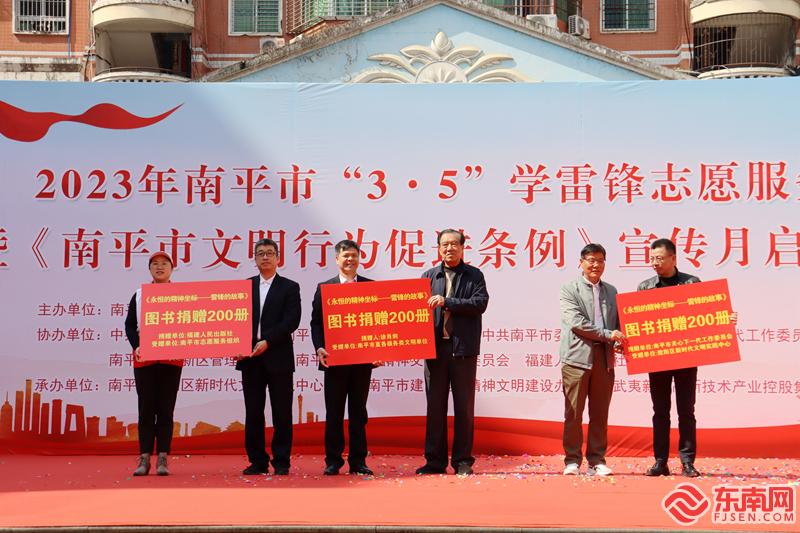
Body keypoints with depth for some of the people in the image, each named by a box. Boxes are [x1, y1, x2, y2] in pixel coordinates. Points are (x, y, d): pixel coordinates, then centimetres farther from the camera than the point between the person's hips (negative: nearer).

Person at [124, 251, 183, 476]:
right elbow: (130, 325, 7)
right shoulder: (139, 295, 11)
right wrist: (136, 346, -9)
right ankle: (144, 459, 3)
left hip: (171, 359, -1)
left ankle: (162, 459, 2)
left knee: (166, 410, 1)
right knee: (146, 410, 1)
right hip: (144, 360, 1)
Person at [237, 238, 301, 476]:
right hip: (250, 358, 3)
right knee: (253, 412, 5)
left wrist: (267, 341, -16)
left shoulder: (290, 287, 4)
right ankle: (257, 461, 11)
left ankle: (281, 462, 5)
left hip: (278, 357, -3)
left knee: (281, 413, -1)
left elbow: (291, 321, -7)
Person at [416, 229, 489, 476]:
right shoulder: (429, 276, 13)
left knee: (464, 406, 2)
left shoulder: (474, 276, 6)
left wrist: (447, 302, -14)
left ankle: (463, 461, 8)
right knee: (435, 406, 5)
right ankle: (435, 460, 11)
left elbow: (480, 303, -8)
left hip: (463, 348, -2)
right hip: (435, 347, 2)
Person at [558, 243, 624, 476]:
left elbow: (617, 322, 20)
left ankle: (597, 461, 10)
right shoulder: (569, 289, 2)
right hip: (577, 357, -4)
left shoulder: (611, 291, 17)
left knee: (600, 413, 5)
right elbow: (576, 322, -10)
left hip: (604, 358, 4)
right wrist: (608, 334, -14)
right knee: (573, 413, -1)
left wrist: (620, 341, -1)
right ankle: (572, 461, 4)